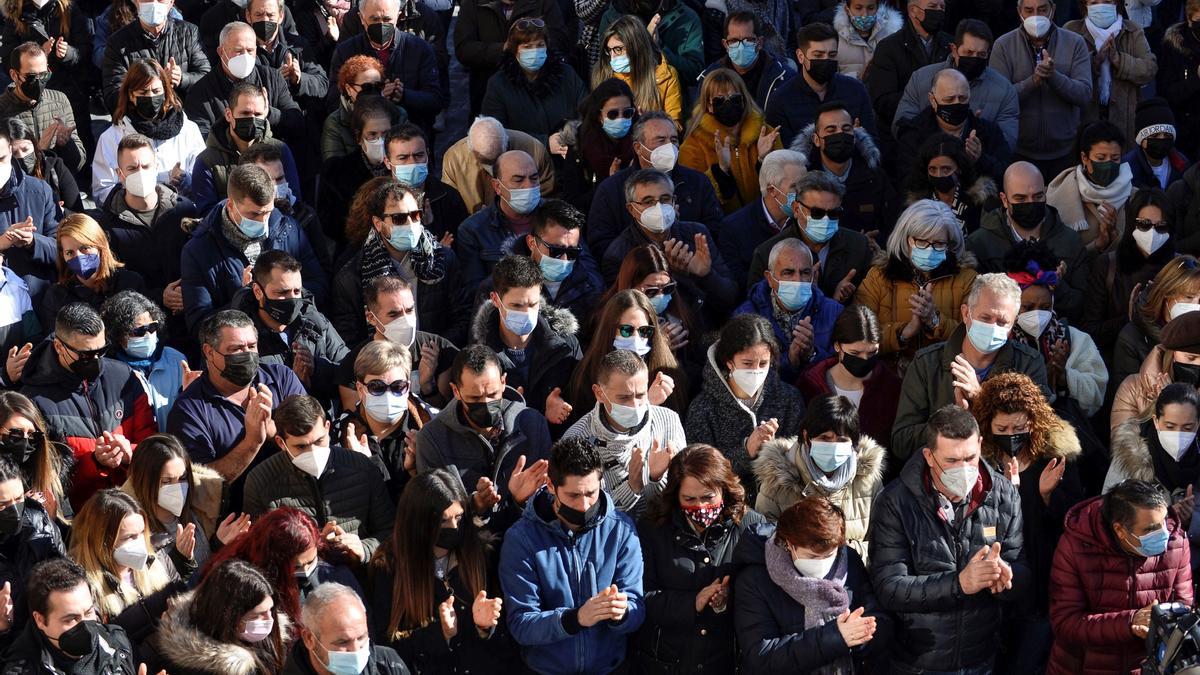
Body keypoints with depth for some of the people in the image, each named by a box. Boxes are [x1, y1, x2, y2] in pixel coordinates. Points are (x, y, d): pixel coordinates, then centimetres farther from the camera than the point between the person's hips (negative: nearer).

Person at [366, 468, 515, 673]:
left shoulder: (482, 553, 3)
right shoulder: (388, 567, -3)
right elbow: (385, 642, -2)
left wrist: (484, 624, -11)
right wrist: (439, 632, -14)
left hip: (487, 666, 2)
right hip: (426, 668, -2)